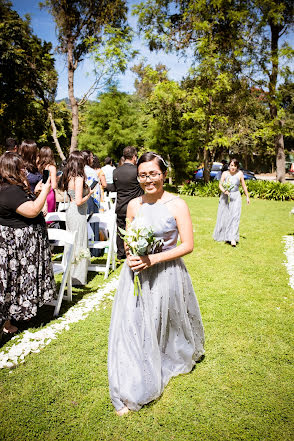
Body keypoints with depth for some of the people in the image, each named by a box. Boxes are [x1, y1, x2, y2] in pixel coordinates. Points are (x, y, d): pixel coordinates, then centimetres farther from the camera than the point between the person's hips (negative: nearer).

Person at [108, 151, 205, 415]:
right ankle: (133, 393, 21)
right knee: (133, 327, 4)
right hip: (136, 274, 3)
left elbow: (188, 245, -11)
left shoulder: (177, 205, -10)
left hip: (166, 273, -3)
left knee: (167, 324, 16)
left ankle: (179, 359, 50)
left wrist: (153, 259, -19)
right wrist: (131, 256, -9)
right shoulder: (133, 205, 3)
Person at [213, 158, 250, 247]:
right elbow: (220, 185, 0)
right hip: (225, 197, 2)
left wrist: (247, 197, 13)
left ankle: (233, 238, -17)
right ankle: (222, 236, 26)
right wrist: (224, 191, -20)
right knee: (223, 217, 7)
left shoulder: (239, 173, -1)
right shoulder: (225, 173, 1)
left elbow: (244, 186, 8)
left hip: (235, 197, -1)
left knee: (234, 216, -13)